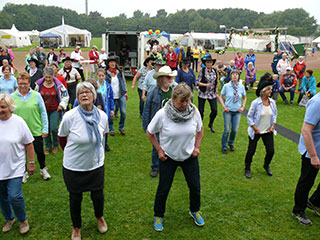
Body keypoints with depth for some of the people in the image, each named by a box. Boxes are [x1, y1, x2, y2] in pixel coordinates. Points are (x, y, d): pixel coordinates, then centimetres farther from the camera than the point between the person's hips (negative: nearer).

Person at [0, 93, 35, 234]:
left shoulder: (18, 122, -10)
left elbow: (29, 144, -3)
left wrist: (31, 163, -1)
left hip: (15, 167, -3)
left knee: (14, 196, -8)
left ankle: (23, 220, 20)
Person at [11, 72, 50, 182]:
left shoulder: (36, 95, -4)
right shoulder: (12, 96, 0)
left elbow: (43, 112, 0)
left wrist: (45, 129, -3)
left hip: (36, 131, -1)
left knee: (40, 152, 8)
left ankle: (43, 169, 34)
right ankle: (24, 172, 35)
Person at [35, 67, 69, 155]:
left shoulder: (58, 85, -6)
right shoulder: (39, 84, 1)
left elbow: (65, 96, 3)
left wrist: (62, 105, -4)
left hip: (55, 110, -3)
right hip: (44, 110, 3)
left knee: (54, 129, -8)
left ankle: (56, 145, 15)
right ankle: (48, 147, 21)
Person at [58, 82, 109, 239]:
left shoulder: (102, 116, -10)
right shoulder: (69, 116, -19)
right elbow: (61, 137, -1)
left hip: (96, 164, 2)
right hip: (73, 167, -2)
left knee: (98, 196, 12)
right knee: (75, 198, 15)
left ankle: (99, 217, 48)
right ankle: (76, 227, 43)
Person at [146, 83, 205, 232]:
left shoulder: (194, 111, -14)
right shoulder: (162, 114, -22)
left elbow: (200, 130, 7)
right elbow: (150, 133, -6)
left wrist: (197, 147, 0)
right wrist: (159, 150, -8)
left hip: (189, 156, 3)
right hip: (168, 157, -2)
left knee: (195, 186, 12)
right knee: (163, 189, 7)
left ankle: (194, 211, 41)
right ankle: (158, 216, 32)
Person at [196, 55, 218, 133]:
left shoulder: (215, 71, 5)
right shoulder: (202, 71, -7)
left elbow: (216, 82, 14)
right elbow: (197, 82, -8)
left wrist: (216, 92, 11)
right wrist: (206, 85, -20)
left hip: (212, 94, 3)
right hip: (202, 94, -3)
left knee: (215, 110, -3)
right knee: (201, 111, 3)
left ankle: (210, 124, 22)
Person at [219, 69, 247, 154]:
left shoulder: (241, 87, -1)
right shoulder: (226, 86, -7)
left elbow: (244, 98, 14)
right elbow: (221, 97, 4)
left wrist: (242, 107, 2)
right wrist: (224, 106, -7)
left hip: (237, 111, 2)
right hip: (228, 111, -2)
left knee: (235, 130, 4)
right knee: (227, 129, -1)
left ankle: (231, 143, 32)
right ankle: (224, 147, 18)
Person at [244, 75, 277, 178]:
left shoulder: (272, 102, -2)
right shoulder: (255, 103, -16)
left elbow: (274, 115, 11)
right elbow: (249, 117, -10)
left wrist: (273, 126, -1)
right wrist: (255, 129, -13)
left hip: (268, 131, 4)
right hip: (256, 131, -4)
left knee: (271, 151, 4)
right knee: (251, 151, 5)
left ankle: (266, 166, 35)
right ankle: (247, 169, 27)